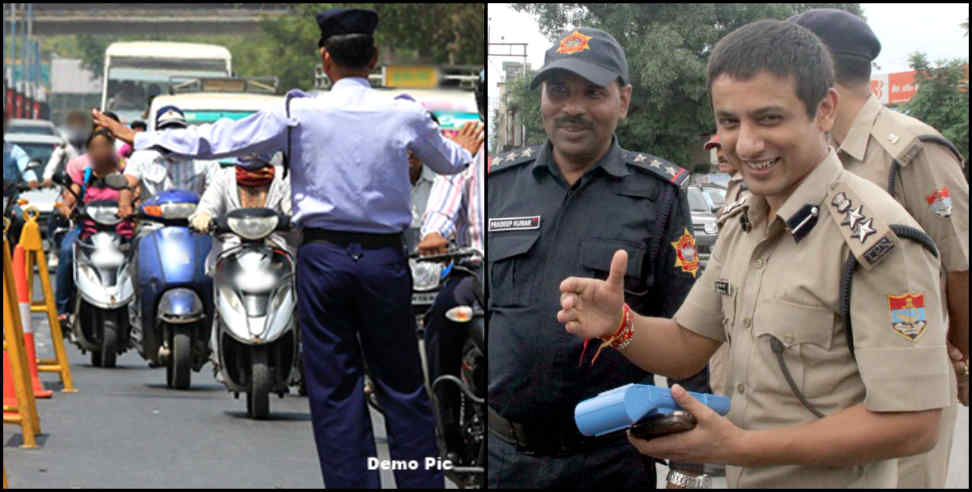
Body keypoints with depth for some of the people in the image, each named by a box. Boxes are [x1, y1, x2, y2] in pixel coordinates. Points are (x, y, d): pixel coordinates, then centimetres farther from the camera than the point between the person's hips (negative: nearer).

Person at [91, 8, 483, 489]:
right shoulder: (406, 115, -2)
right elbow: (447, 162, 18)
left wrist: (140, 138, 10)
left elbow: (218, 139, -1)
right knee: (402, 388, 8)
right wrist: (466, 150, 43)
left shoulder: (299, 113, -7)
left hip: (323, 256, -1)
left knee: (334, 391, 5)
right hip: (385, 259, 1)